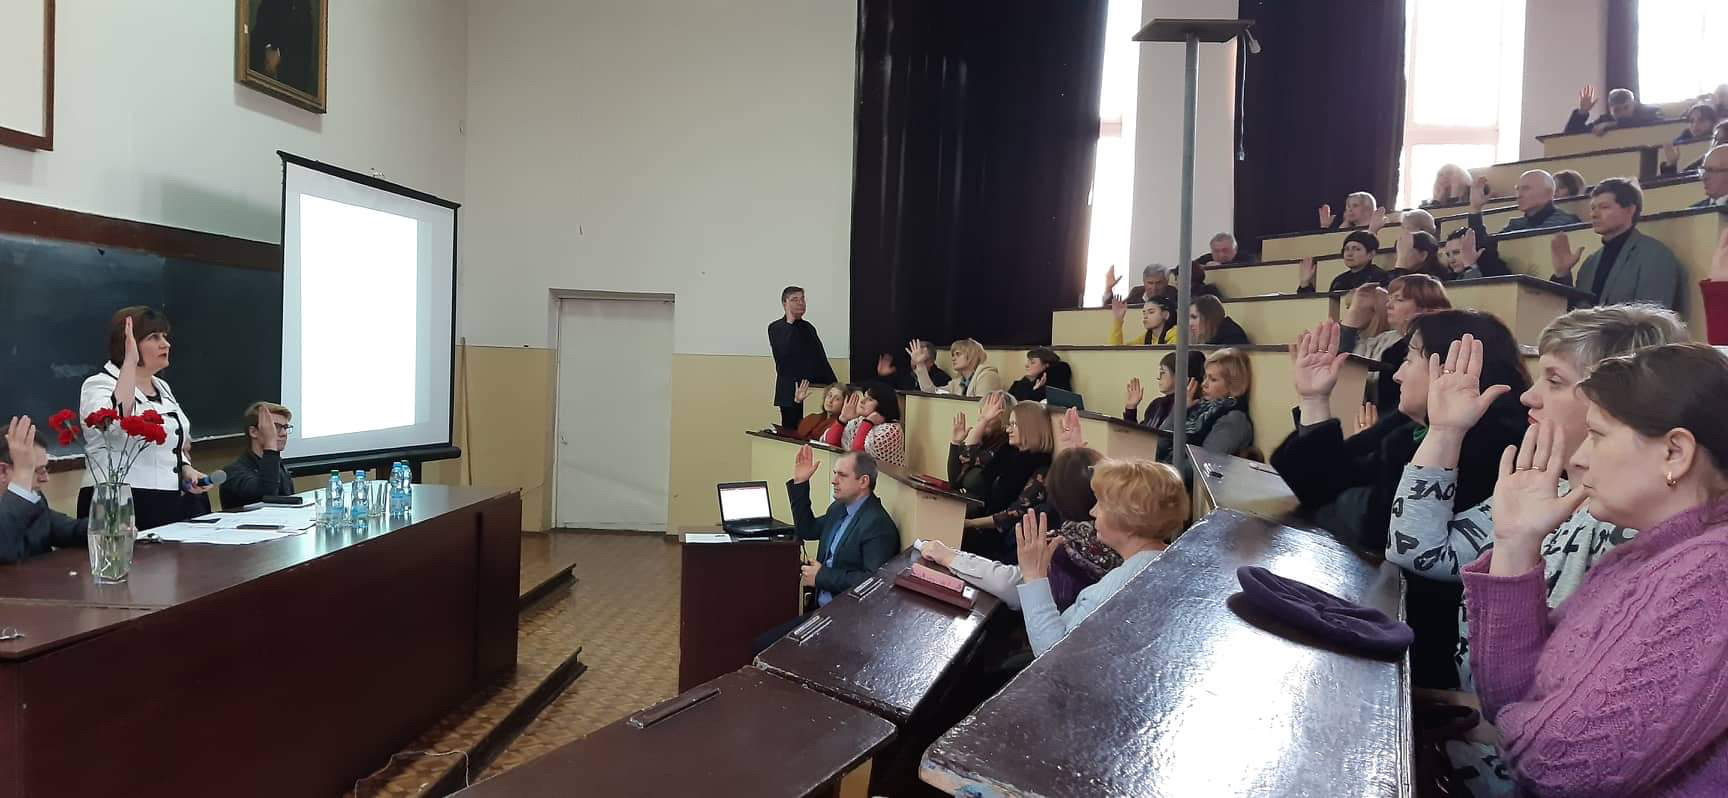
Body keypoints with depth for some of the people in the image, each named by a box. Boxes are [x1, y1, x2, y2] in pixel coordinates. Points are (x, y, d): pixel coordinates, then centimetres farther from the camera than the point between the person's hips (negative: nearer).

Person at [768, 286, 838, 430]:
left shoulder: (809, 328, 14)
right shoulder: (775, 328, 0)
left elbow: (821, 359, 17)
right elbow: (783, 354, -18)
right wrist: (790, 324, -17)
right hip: (790, 392, -4)